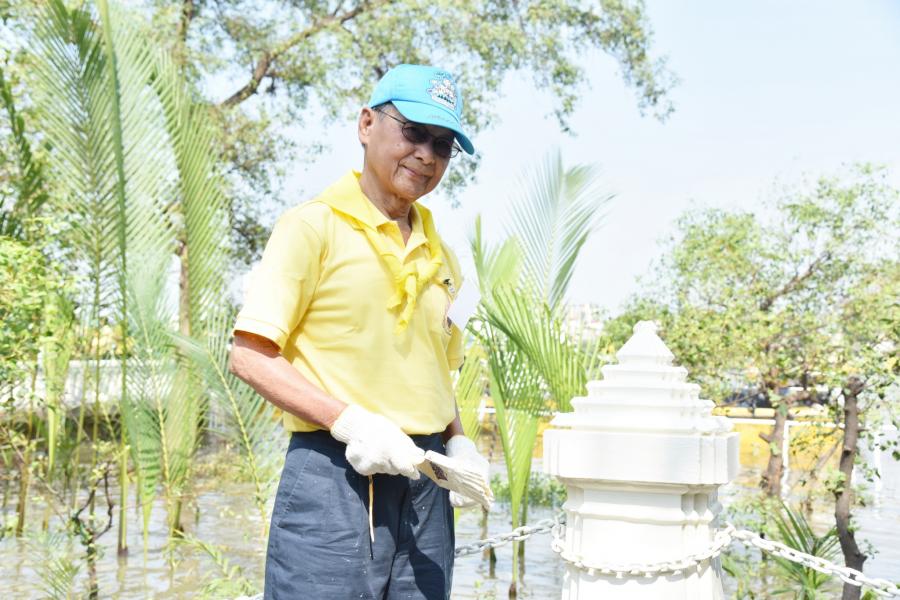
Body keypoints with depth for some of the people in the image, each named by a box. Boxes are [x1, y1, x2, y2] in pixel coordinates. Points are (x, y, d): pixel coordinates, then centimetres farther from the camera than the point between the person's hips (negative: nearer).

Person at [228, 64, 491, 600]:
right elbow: (250, 357, -9)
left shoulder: (439, 255, 16)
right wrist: (349, 422, -19)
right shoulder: (313, 226, -4)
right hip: (333, 477, -6)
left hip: (425, 484, 7)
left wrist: (458, 442, 7)